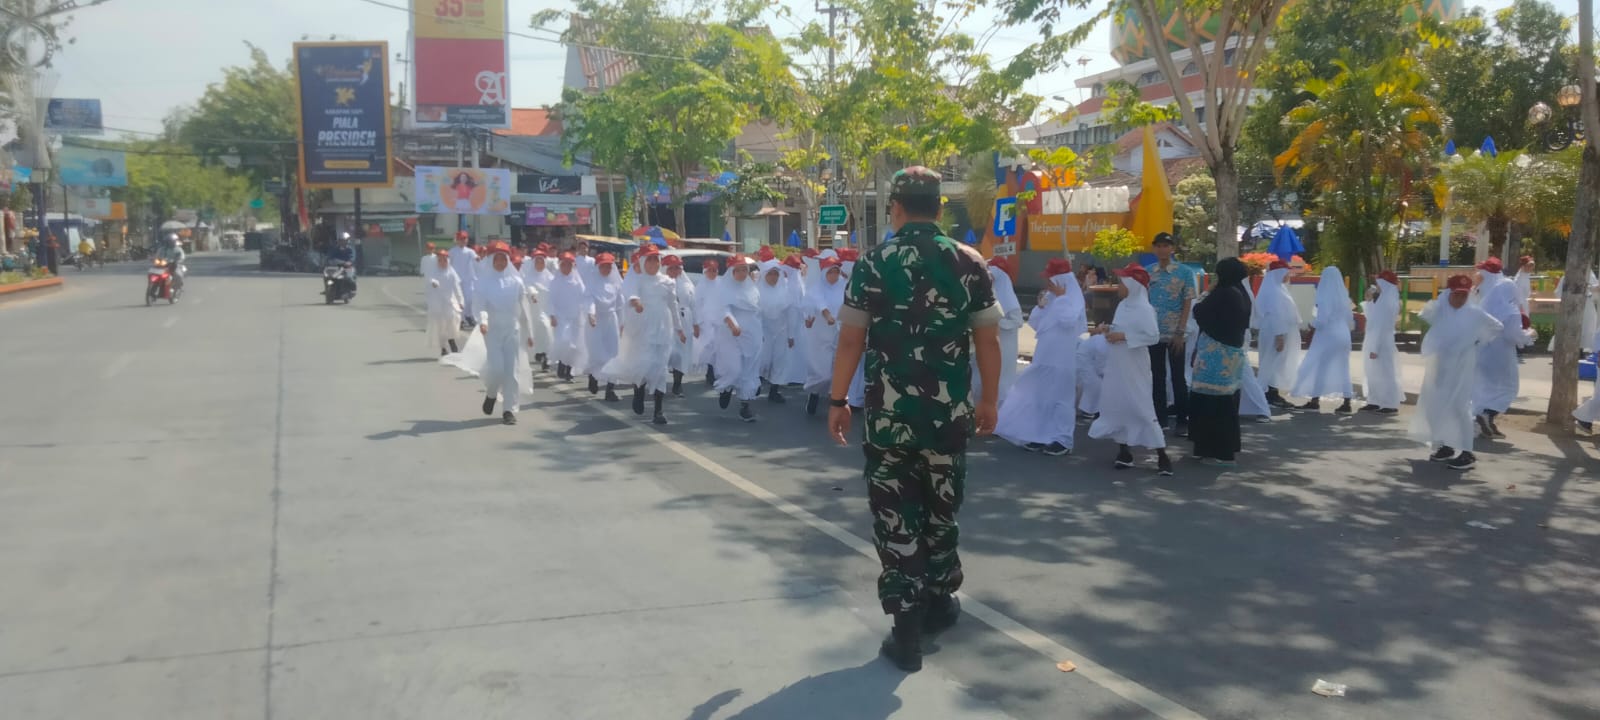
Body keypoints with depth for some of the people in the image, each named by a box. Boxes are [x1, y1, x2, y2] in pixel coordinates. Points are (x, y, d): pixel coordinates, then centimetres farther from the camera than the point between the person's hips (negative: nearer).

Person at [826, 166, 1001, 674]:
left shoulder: (873, 264, -6)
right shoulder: (969, 263, -1)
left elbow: (850, 340, -6)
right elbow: (988, 341, 1)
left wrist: (837, 400, 4)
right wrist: (989, 401, 12)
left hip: (889, 413, -2)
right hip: (949, 412, 2)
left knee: (895, 516, 5)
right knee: (941, 509, 20)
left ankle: (907, 632, 6)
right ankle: (938, 602, 35)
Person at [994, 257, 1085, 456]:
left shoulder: (1074, 297, -8)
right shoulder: (1050, 296, 11)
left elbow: (1068, 320, -26)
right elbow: (1035, 324, 11)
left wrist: (1060, 297, -17)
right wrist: (1041, 306, -5)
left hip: (1062, 357, -7)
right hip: (1044, 355, 7)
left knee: (1060, 396, -4)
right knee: (1039, 396, 9)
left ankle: (1062, 439, 2)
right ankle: (1040, 436, 16)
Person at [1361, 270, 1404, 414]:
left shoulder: (1387, 302, -19)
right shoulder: (1384, 300, 10)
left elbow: (1381, 326, -21)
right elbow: (1373, 318, 21)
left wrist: (1375, 348, -22)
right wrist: (1368, 301, 14)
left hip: (1382, 342, -10)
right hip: (1375, 340, 10)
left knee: (1384, 373, -2)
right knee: (1374, 373, 14)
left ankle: (1391, 405, 5)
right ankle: (1375, 402, 21)